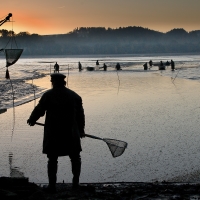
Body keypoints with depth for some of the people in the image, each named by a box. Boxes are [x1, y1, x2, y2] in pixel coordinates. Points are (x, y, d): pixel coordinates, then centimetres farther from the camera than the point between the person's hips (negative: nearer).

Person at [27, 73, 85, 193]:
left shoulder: (48, 95, -4)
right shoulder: (75, 96, 4)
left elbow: (39, 110, 0)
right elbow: (80, 115, 8)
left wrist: (32, 120, 20)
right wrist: (81, 129, 21)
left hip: (52, 135, -1)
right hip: (71, 134, 2)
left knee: (52, 159, 6)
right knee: (75, 158, 15)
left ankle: (52, 185, 4)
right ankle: (76, 183, 15)